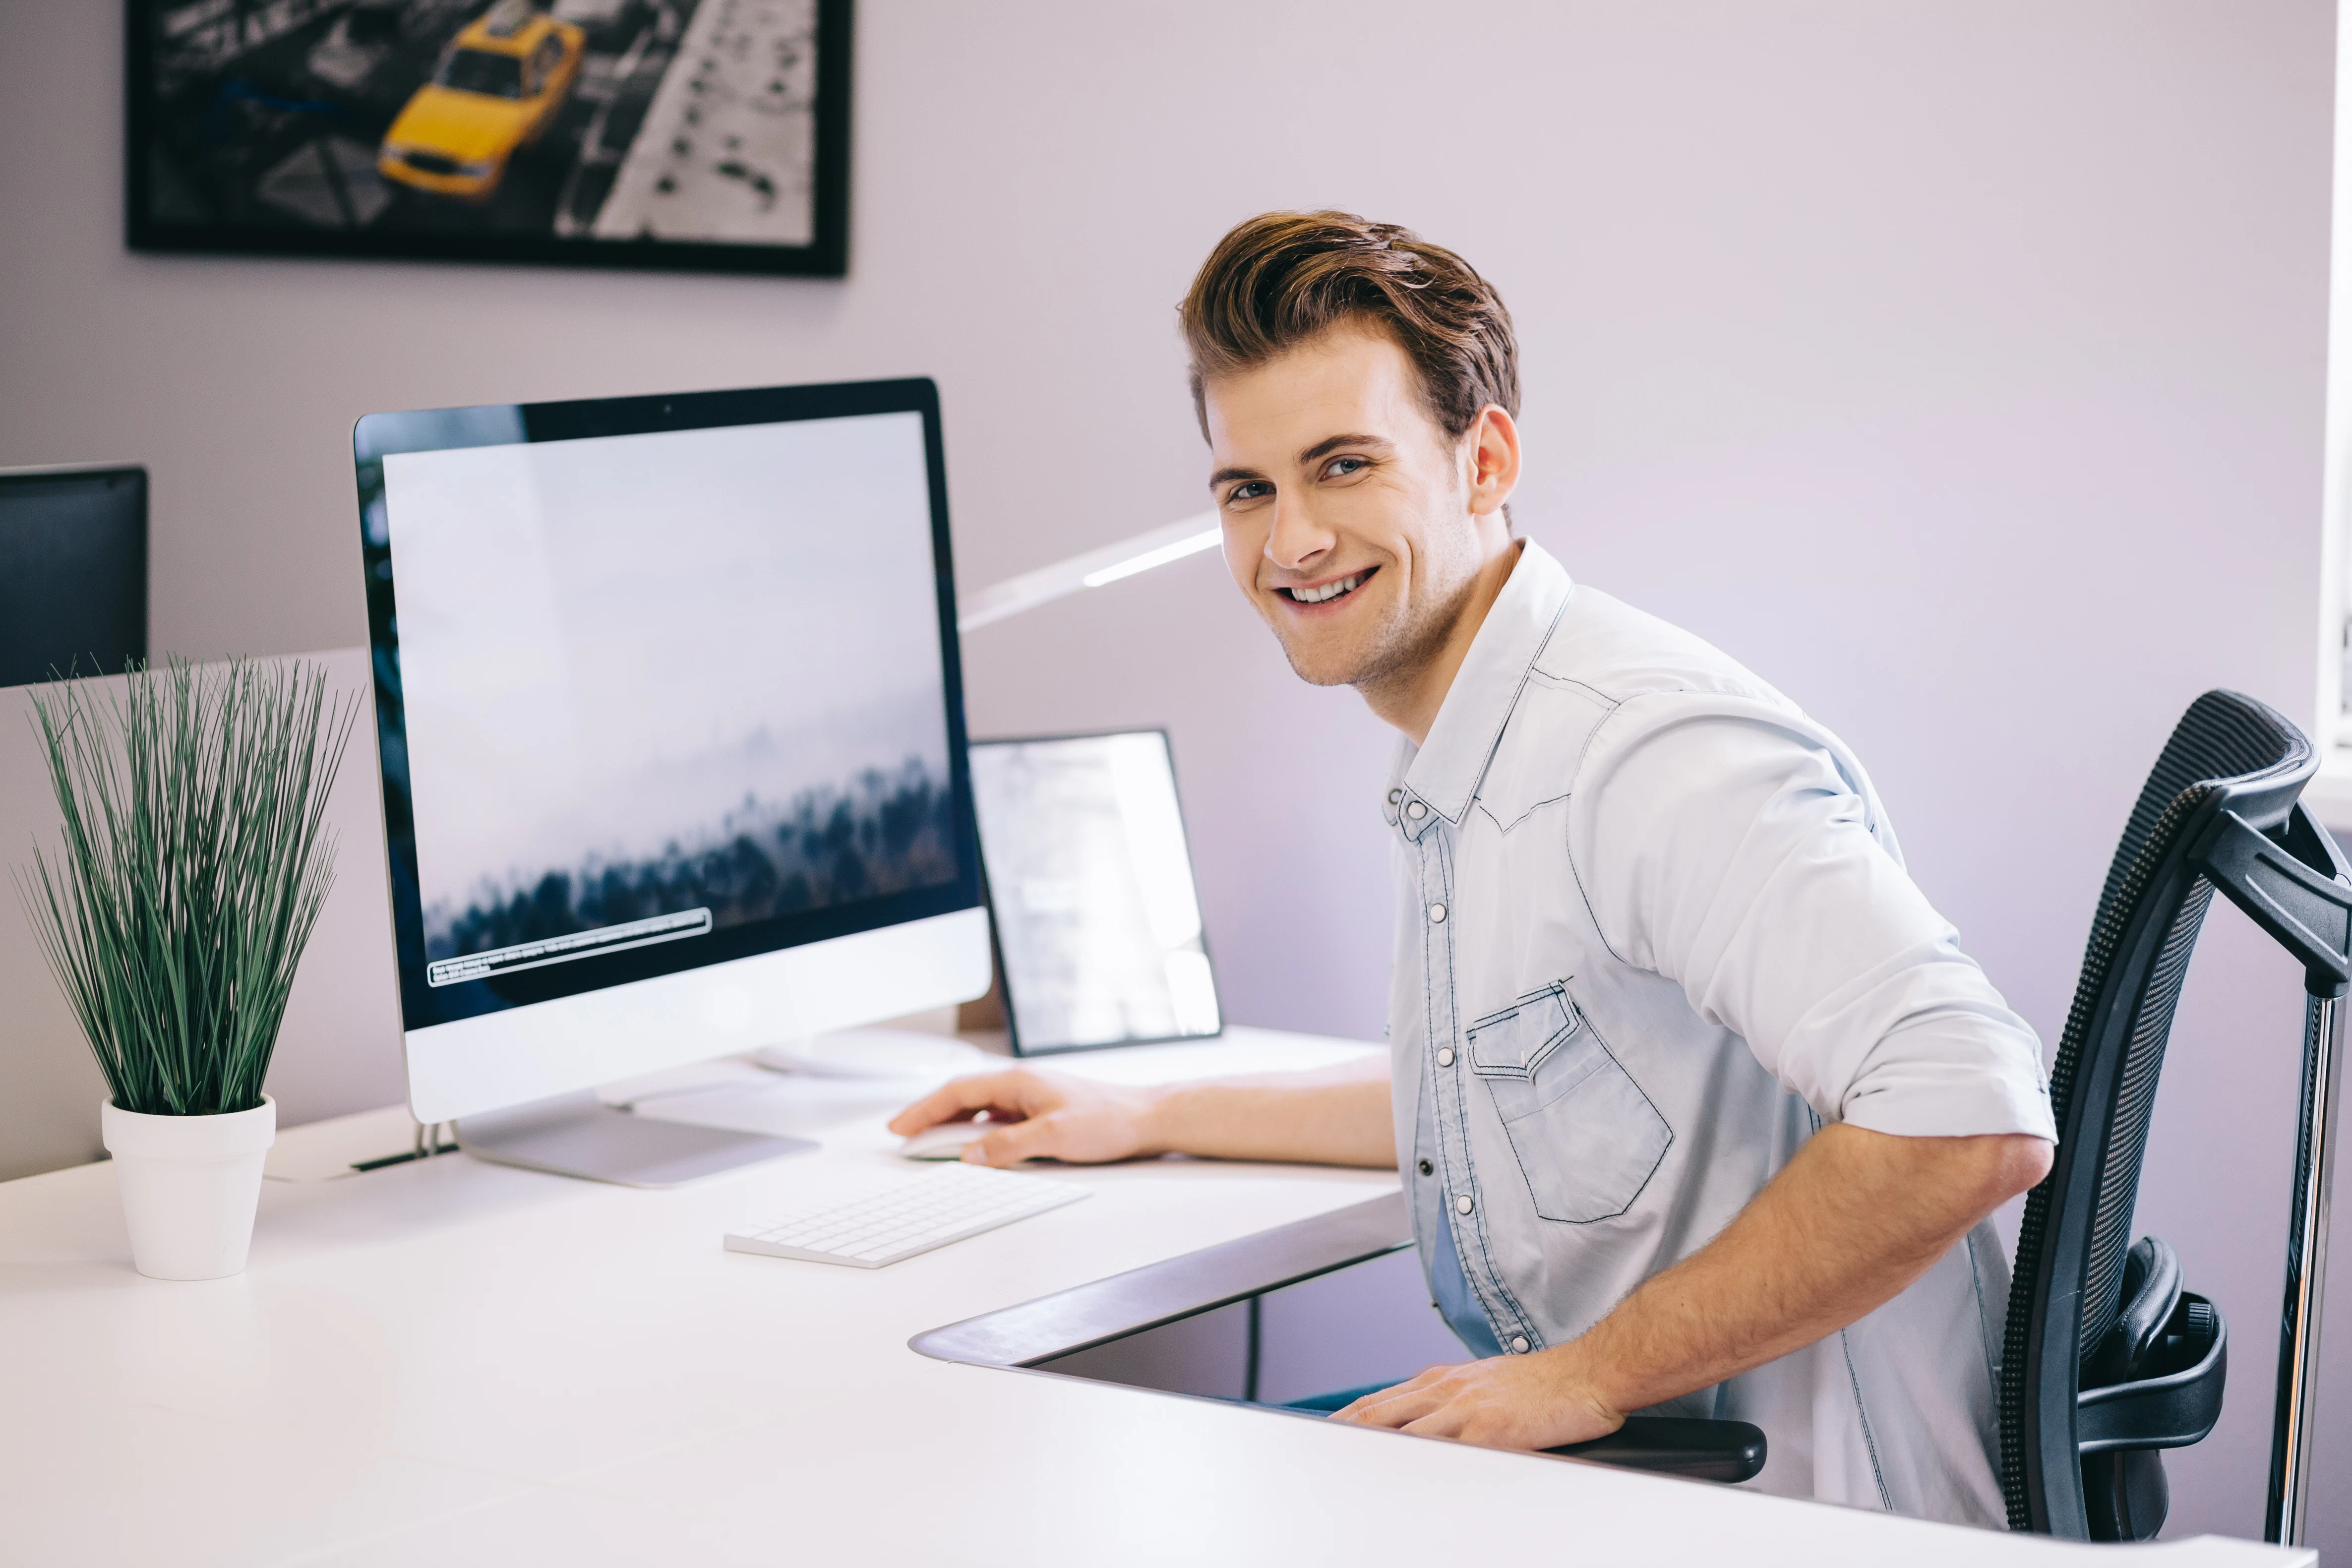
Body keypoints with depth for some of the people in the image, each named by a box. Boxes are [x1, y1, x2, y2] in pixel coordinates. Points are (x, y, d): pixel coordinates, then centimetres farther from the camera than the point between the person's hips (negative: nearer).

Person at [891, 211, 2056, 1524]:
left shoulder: (1650, 751, -22)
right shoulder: (1462, 774, 11)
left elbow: (1972, 1123, -32)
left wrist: (1588, 1375, -25)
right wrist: (1145, 1119, 28)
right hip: (1605, 1468, 9)